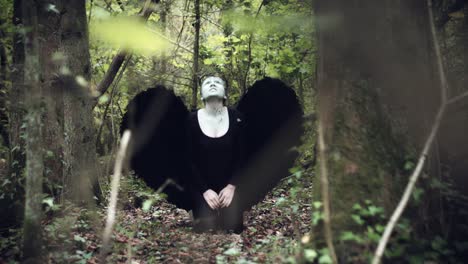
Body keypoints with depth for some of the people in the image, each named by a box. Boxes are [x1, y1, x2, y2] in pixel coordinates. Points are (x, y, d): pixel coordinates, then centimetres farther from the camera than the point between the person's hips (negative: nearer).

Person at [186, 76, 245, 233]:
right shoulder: (192, 120, -8)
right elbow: (190, 160, -6)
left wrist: (232, 186, -9)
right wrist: (205, 190, -11)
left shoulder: (236, 118, -6)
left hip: (229, 188, 1)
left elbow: (241, 156, -2)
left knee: (234, 232, 2)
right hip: (202, 189, -1)